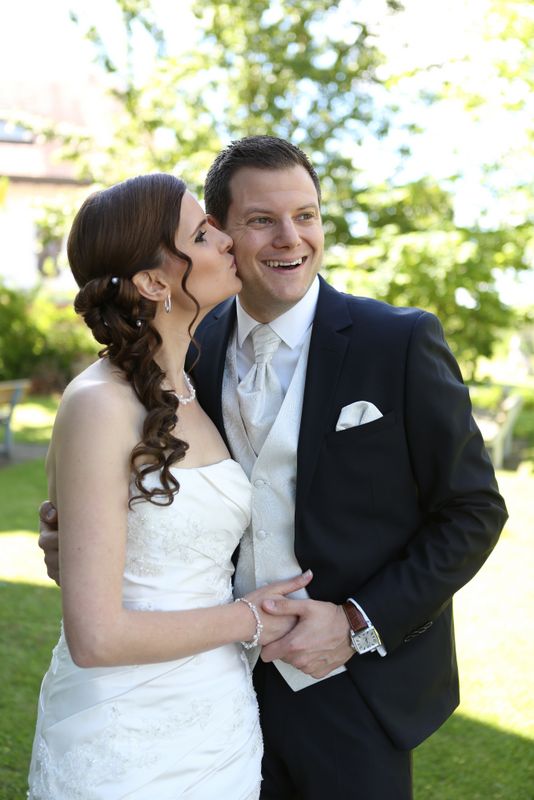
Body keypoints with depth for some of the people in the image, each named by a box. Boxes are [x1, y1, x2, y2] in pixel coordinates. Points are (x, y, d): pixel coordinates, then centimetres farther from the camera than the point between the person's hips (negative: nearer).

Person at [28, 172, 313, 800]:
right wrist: (245, 620, -11)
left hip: (219, 725, 7)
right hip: (124, 748, -7)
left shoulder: (188, 392, 5)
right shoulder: (99, 405, -19)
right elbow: (96, 637, -22)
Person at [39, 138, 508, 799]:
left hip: (356, 690, -3)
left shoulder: (401, 342, -13)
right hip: (232, 680, 4)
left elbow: (473, 509, -9)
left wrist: (360, 624, -16)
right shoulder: (197, 347, 0)